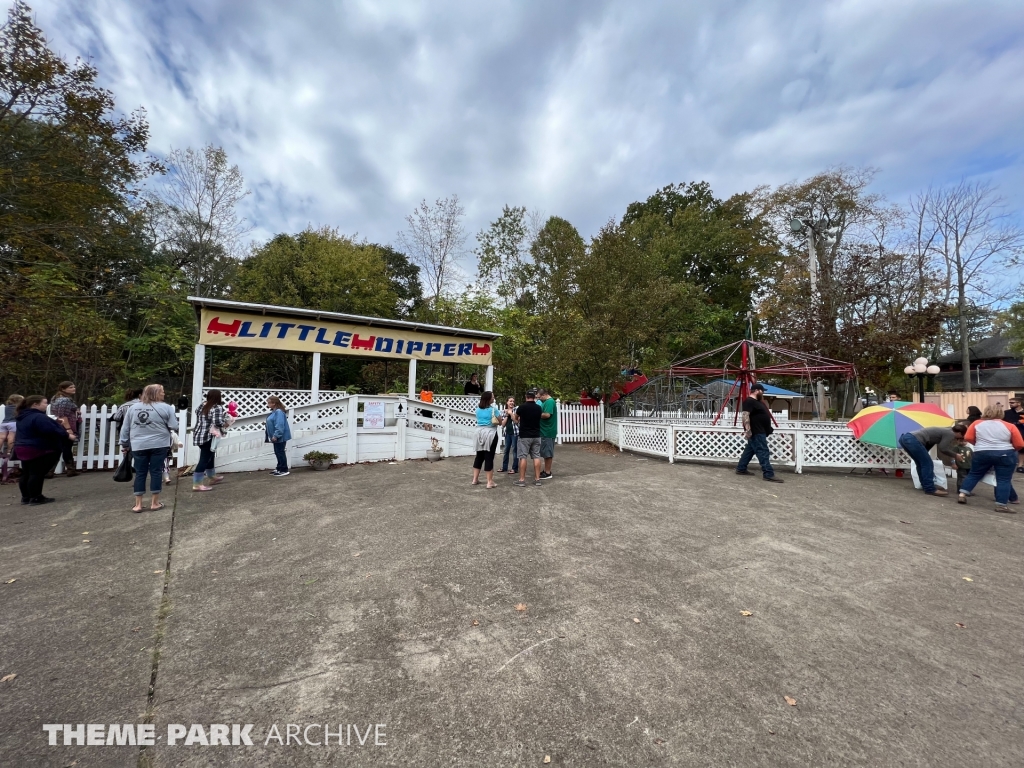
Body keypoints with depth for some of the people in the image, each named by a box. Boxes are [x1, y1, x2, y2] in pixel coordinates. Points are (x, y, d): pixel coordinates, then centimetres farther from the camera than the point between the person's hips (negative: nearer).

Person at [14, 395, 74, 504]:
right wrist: (67, 435, -10)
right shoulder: (38, 417, -21)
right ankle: (36, 498, -1)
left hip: (24, 449, 11)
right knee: (37, 474, -5)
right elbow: (53, 431, -26)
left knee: (26, 474, 15)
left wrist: (63, 430, 6)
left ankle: (26, 497, 23)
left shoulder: (23, 417, 14)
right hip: (37, 450, -10)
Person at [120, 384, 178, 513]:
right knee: (156, 472, 4)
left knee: (140, 473, 10)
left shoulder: (133, 408, 10)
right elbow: (174, 426, -6)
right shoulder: (165, 407, -5)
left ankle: (138, 504, 15)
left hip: (138, 446, 4)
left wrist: (124, 445, 21)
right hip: (159, 445, -4)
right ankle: (154, 503, 10)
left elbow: (125, 429, 13)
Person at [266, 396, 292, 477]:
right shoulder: (274, 412, 13)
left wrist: (276, 435, -28)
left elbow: (279, 426, -27)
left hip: (280, 437, -11)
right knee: (278, 453, 16)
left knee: (280, 453, -4)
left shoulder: (278, 412, -20)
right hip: (276, 437, 11)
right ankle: (279, 469, 26)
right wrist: (273, 435, 19)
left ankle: (284, 470, 2)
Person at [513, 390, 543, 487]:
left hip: (524, 436, -4)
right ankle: (537, 479, 9)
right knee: (536, 457, 7)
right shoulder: (539, 408, 3)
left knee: (523, 457, -1)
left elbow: (516, 418, 10)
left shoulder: (522, 407, -9)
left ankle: (522, 480, -1)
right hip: (536, 436, 4)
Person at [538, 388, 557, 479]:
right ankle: (546, 471, 24)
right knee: (546, 452, 15)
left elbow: (547, 415, -27)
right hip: (546, 431, 10)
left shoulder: (549, 401, -15)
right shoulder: (548, 401, 16)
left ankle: (548, 473, 4)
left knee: (548, 453, -3)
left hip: (548, 432, -10)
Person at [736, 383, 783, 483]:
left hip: (760, 431, 11)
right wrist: (747, 430, -31)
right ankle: (768, 474, -8)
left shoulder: (757, 401, 18)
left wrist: (768, 428, 29)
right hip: (756, 432, -11)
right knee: (763, 452, -10)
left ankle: (741, 469, 20)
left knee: (750, 450, 14)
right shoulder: (749, 401, -16)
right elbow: (745, 415, -25)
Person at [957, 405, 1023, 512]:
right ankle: (1001, 505, 2)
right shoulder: (1010, 426, 0)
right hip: (1005, 455, -1)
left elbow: (968, 438, 1)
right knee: (1004, 480, 4)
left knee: (974, 475, 14)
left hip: (981, 454, 1)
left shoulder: (977, 424, 2)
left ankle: (962, 495, 7)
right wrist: (1007, 447, 19)